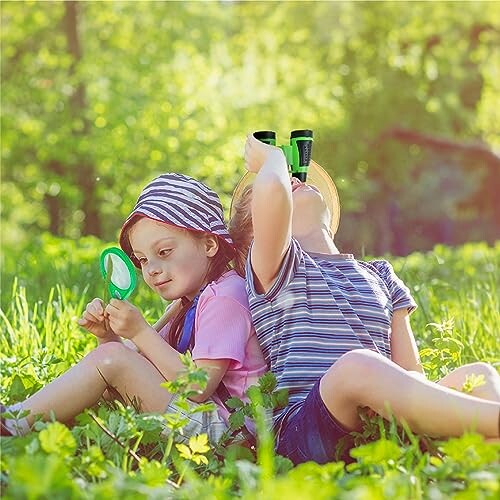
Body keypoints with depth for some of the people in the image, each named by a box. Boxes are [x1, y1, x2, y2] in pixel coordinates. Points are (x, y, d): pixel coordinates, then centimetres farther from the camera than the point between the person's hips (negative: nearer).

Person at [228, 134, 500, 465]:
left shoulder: (379, 275, 28)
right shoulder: (271, 266, 11)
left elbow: (410, 371, 20)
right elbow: (271, 192, -12)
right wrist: (272, 158, 13)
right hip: (303, 429, -5)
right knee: (357, 365, -37)